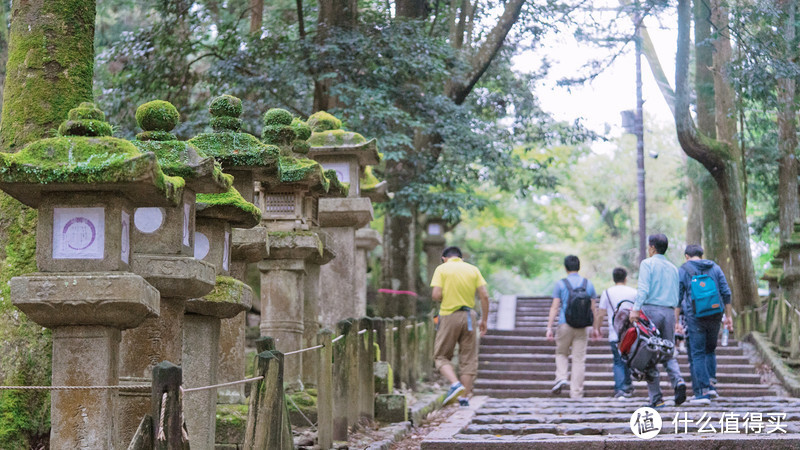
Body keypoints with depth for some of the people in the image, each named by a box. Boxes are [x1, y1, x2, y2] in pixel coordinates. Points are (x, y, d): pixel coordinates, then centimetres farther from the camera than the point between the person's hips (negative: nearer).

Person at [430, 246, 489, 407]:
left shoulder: (442, 269, -1)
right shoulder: (473, 269, 7)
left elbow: (436, 295, -12)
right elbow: (484, 296, 1)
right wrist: (484, 320, 8)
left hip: (449, 316, -3)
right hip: (469, 317, 3)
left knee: (441, 356, 9)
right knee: (468, 358, 9)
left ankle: (455, 384, -15)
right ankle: (464, 397, 8)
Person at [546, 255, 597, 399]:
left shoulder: (561, 284, -1)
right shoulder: (588, 284, 7)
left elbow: (554, 307, -4)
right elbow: (592, 308, 9)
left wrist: (549, 328, -2)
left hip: (565, 325, -1)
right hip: (582, 327, 1)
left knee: (561, 353, 18)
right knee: (579, 359, 4)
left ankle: (561, 378, -4)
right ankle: (576, 392, 3)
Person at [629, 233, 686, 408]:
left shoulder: (647, 264, -1)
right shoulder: (673, 268, 17)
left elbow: (643, 289, -14)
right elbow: (676, 296, 15)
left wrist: (635, 309, -21)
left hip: (651, 310, -5)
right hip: (669, 312, 5)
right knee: (669, 353, 11)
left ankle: (656, 398, -3)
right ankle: (678, 381, -18)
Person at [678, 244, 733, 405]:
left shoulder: (683, 270, 2)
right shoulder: (714, 268, 11)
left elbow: (678, 298, -1)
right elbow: (726, 293, 7)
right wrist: (728, 316, 12)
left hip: (695, 317, -4)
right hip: (715, 316, 4)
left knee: (697, 354, 0)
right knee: (710, 350, 20)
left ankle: (702, 392, -6)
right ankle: (710, 385, 11)